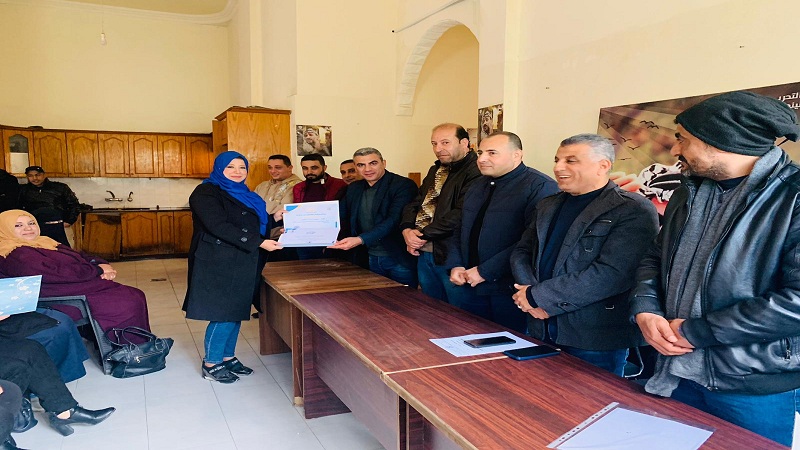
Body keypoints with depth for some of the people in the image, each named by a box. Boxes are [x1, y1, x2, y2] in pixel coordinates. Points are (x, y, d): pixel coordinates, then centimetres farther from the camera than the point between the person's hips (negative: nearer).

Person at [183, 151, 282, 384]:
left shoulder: (242, 194, 16)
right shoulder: (206, 193, -9)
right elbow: (219, 227, -22)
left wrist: (274, 219, 2)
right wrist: (259, 242, -26)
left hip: (242, 264, 8)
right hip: (219, 263, -8)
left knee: (236, 312, 11)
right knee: (224, 313, -5)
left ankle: (228, 357, 24)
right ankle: (211, 363, 10)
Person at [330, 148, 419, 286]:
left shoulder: (404, 185, -13)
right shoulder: (354, 188, 9)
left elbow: (394, 220, -24)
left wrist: (360, 240, -34)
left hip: (400, 259, -5)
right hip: (371, 258, 6)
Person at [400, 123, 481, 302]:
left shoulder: (475, 172, -14)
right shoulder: (435, 170, 17)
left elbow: (460, 215, -22)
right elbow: (415, 203, 15)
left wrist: (424, 235, -15)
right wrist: (407, 230, -4)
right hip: (424, 253, 8)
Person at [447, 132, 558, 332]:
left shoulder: (540, 186, -12)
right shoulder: (478, 186, 15)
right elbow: (460, 230, 20)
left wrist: (485, 271, -20)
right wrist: (455, 265, 2)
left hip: (511, 292, -7)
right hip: (472, 287, 7)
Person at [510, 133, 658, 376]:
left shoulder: (634, 211, -12)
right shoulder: (548, 206, 12)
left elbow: (611, 274, -23)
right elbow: (521, 252, 11)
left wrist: (536, 296, -19)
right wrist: (528, 292, -11)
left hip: (595, 337, -6)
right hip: (540, 330, 6)